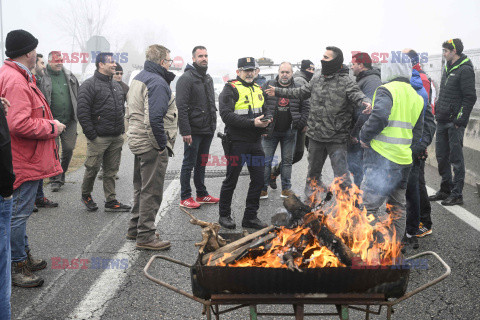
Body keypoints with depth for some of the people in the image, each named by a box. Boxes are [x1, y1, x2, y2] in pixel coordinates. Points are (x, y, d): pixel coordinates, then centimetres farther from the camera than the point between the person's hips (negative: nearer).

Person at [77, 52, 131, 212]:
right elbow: (82, 111, -13)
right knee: (92, 169, 2)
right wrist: (91, 134, -16)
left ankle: (111, 201, 16)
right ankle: (86, 195, 25)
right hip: (99, 138, -7)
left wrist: (121, 128, 15)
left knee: (111, 170, 10)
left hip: (116, 138, 7)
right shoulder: (89, 85, -7)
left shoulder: (117, 86, 17)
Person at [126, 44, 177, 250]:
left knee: (141, 187, 20)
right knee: (151, 191, -2)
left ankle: (135, 229, 31)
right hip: (152, 146, -10)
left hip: (138, 141, 10)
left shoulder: (138, 78, 14)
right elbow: (155, 119, -27)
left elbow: (130, 112, 19)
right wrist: (162, 145, -19)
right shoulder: (157, 82, -18)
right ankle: (145, 237, 4)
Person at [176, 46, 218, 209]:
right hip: (193, 131, -8)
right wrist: (185, 131, -22)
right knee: (189, 164, 0)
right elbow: (181, 107, -18)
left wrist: (213, 125, 16)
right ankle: (185, 198, 9)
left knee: (201, 164, 16)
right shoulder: (187, 78, -11)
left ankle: (202, 194, 26)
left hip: (207, 130, 8)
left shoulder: (208, 78, 15)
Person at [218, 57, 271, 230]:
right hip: (237, 142, -7)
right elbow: (226, 115, -18)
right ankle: (224, 215, 21)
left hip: (255, 142, 7)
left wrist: (264, 121, 2)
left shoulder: (257, 89, 16)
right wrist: (252, 123, -23)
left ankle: (250, 217, 19)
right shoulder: (231, 89, -7)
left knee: (258, 179, 7)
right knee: (231, 180, 5)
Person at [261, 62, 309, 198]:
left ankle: (286, 189, 17)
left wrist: (302, 124, -1)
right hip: (270, 131, -1)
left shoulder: (298, 89, 4)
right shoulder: (268, 86, 1)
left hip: (289, 132, 1)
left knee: (287, 160, 8)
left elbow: (305, 108, 7)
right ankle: (263, 189, 8)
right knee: (266, 160, 0)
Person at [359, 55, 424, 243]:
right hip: (404, 159, 8)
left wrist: (365, 137, -12)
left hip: (381, 157, -8)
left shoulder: (386, 90, -10)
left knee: (368, 205, -2)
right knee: (397, 206, 18)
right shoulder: (416, 97, 14)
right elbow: (417, 133, 16)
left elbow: (379, 117, -26)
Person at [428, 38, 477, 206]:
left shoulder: (465, 70, -11)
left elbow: (470, 97, -15)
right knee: (442, 156, 13)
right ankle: (445, 190, 24)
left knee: (456, 157, -3)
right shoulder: (448, 68, 16)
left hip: (455, 122, -9)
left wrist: (460, 119, -19)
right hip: (442, 122, 9)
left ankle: (457, 194, 4)